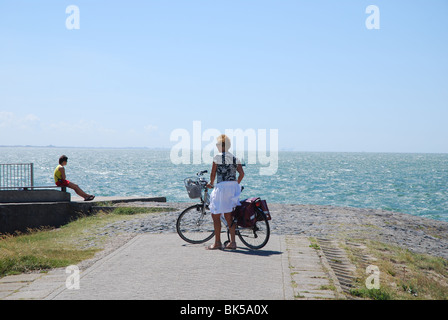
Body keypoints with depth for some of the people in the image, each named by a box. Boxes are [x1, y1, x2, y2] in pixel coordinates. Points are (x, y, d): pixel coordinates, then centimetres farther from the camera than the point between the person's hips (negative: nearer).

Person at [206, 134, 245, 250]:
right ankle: (232, 242, 11)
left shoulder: (217, 157, -6)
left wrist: (211, 183, 14)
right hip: (233, 187, 6)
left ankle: (217, 242, 7)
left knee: (216, 215, 5)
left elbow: (213, 173, -4)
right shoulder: (234, 158, 10)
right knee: (228, 216, 13)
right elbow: (242, 173, 5)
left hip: (222, 187, -6)